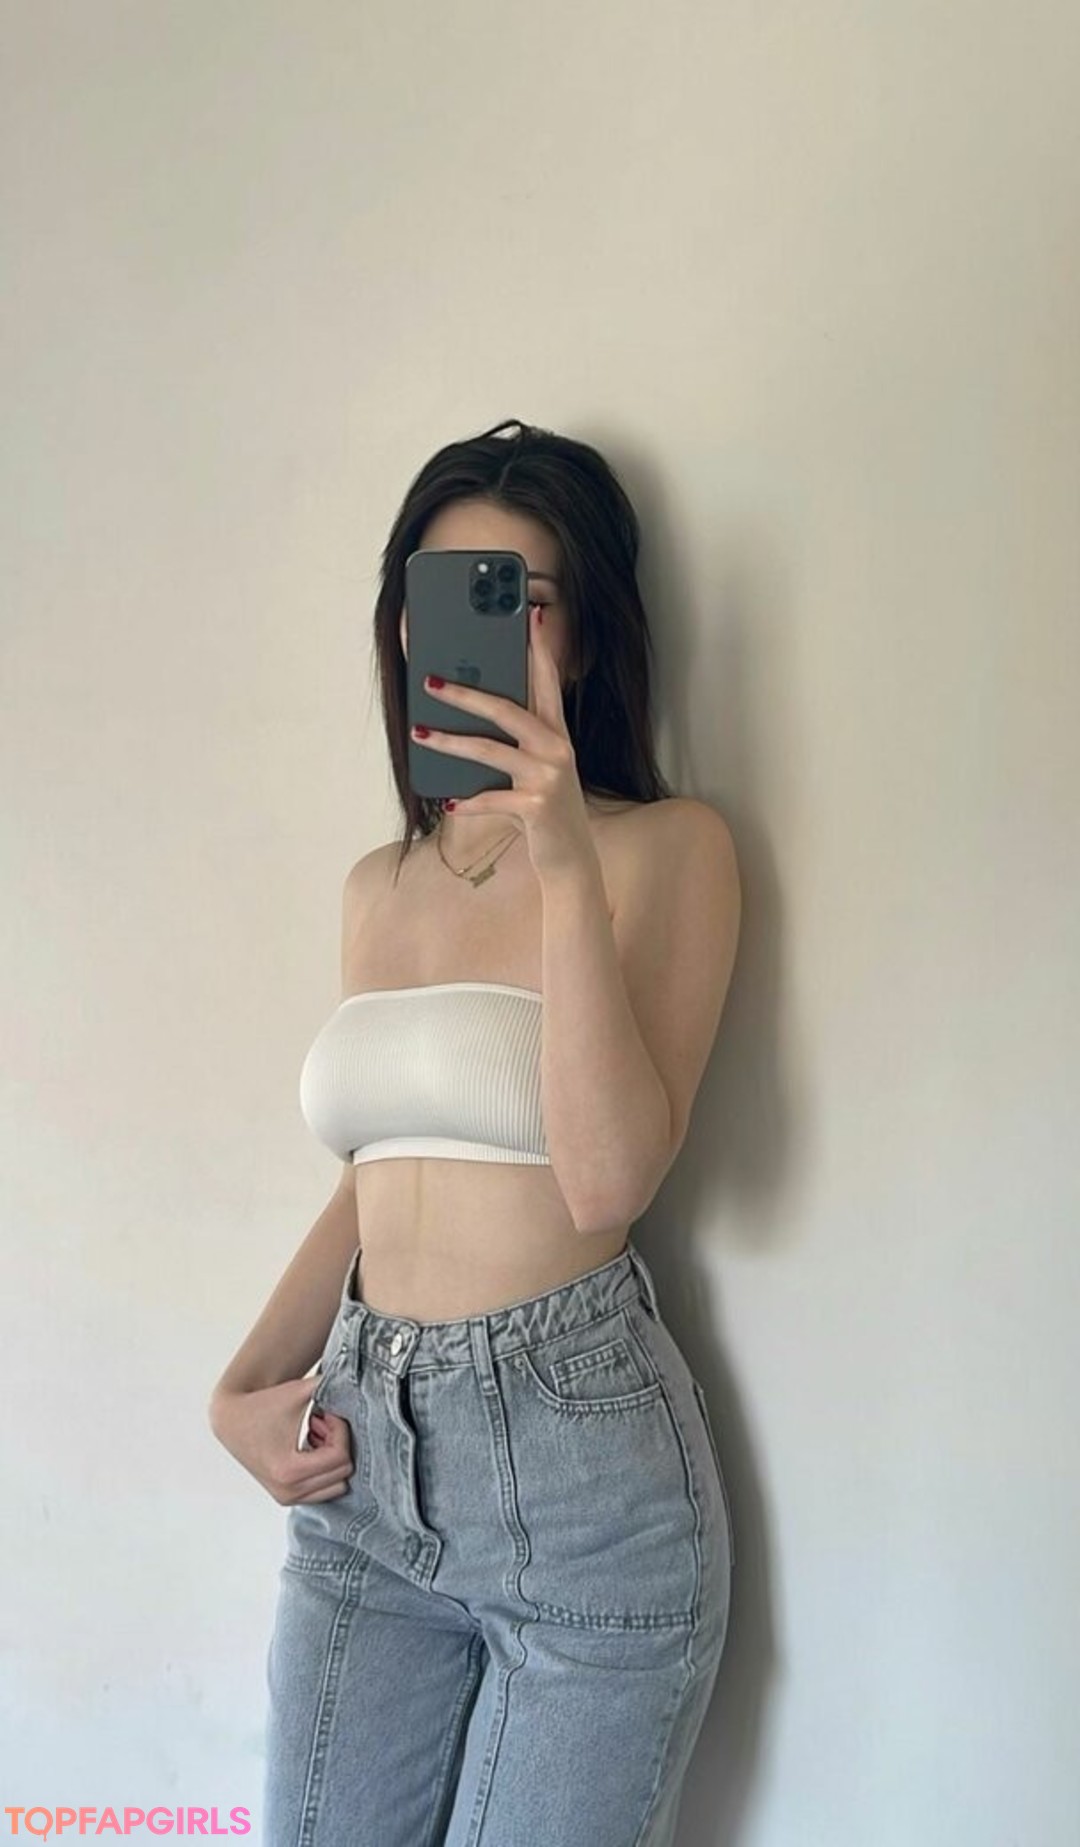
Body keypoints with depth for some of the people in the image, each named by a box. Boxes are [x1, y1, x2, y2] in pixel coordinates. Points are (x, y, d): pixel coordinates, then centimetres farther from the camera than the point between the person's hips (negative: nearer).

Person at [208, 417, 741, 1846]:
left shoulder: (668, 846, -7)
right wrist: (242, 1391, 5)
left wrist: (564, 865, -24)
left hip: (578, 1455, -5)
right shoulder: (378, 885, 10)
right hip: (362, 1456, 5)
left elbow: (609, 1180, -18)